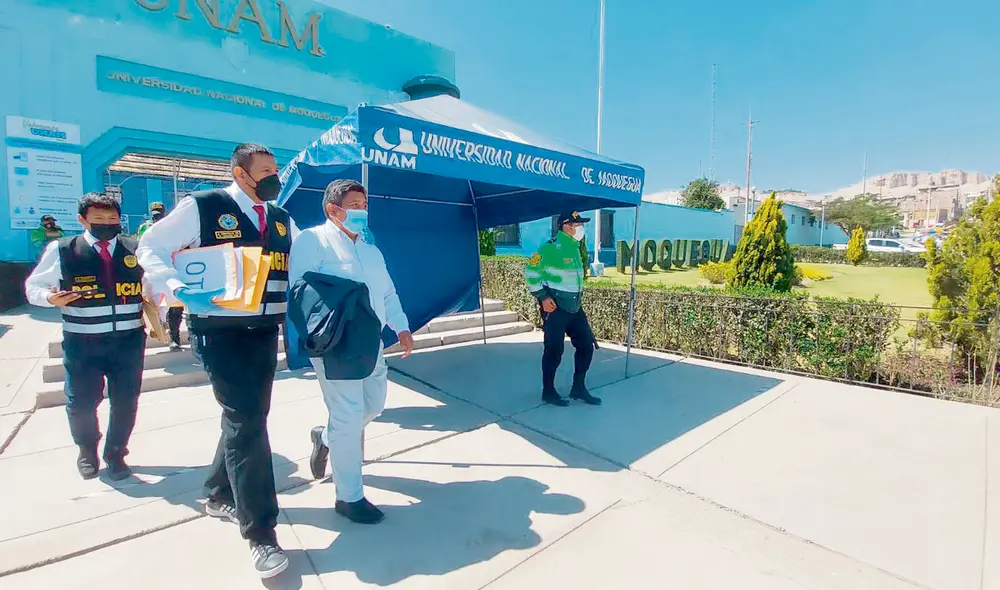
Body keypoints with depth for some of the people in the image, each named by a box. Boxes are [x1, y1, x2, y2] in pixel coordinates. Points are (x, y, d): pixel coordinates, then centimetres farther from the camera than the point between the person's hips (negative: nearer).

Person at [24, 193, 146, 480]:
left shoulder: (135, 249, 4)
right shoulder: (61, 250, 0)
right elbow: (34, 286, 7)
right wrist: (50, 298, -14)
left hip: (129, 340, 1)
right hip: (82, 341, -1)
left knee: (125, 402, 7)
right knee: (81, 403, 9)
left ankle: (115, 454, 28)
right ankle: (87, 451, 37)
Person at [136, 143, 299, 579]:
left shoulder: (282, 220, 12)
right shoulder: (202, 207, -4)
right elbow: (151, 247, -2)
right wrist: (179, 290, -18)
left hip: (264, 332, 6)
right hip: (219, 331, -6)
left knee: (248, 416, 16)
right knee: (246, 421, -10)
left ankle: (220, 495, 41)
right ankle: (260, 533, 1)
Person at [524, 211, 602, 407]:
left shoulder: (575, 247, 11)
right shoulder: (550, 247, -15)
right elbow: (531, 272, -15)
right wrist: (543, 297, -18)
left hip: (575, 308, 8)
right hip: (555, 308, -8)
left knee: (587, 345, 9)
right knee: (554, 350, -1)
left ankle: (578, 388, 22)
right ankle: (548, 392, 16)